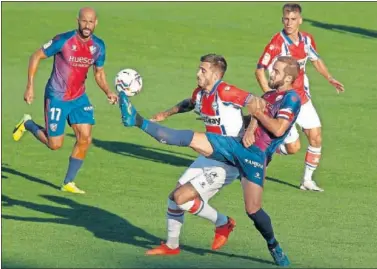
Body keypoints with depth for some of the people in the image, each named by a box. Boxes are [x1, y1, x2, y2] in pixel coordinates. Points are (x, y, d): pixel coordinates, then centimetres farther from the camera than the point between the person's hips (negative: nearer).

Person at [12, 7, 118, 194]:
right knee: (55, 144, -2)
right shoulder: (63, 40, -20)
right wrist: (30, 86, -15)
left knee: (85, 139, -5)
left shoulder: (98, 46, -3)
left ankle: (68, 183, 10)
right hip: (57, 98, -5)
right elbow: (36, 57, -10)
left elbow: (99, 73, 12)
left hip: (79, 98, 5)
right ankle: (27, 124, 27)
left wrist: (108, 92, -7)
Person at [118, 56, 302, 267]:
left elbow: (278, 130, -16)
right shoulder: (269, 95, 19)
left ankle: (275, 248, 18)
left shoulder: (292, 98, -5)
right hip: (237, 145, 7)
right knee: (188, 138, -6)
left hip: (256, 155, -6)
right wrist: (250, 128, -2)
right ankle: (138, 121, -13)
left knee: (253, 210, -5)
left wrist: (257, 112, -10)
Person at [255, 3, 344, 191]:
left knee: (316, 137, 2)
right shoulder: (277, 43, -21)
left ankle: (307, 180, 17)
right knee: (293, 147, -5)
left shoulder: (307, 40, -2)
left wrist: (330, 79, 8)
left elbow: (315, 60, 19)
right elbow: (259, 70, -19)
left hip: (302, 98, 6)